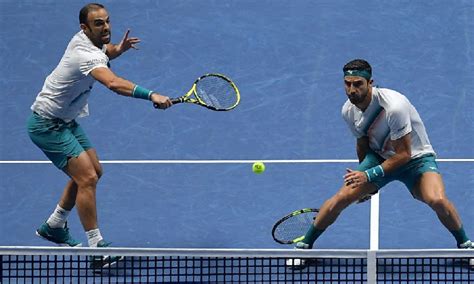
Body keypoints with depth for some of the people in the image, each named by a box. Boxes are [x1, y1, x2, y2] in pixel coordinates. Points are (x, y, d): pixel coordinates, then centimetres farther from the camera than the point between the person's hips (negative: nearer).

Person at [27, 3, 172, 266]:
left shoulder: (85, 39, -2)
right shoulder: (88, 55, -31)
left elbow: (103, 53, 22)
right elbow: (113, 83, -50)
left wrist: (118, 48, -2)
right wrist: (151, 95, -61)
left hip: (66, 120, 10)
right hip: (47, 125, -10)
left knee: (93, 171, 17)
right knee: (87, 178, -18)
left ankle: (54, 226, 31)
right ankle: (96, 246, -15)